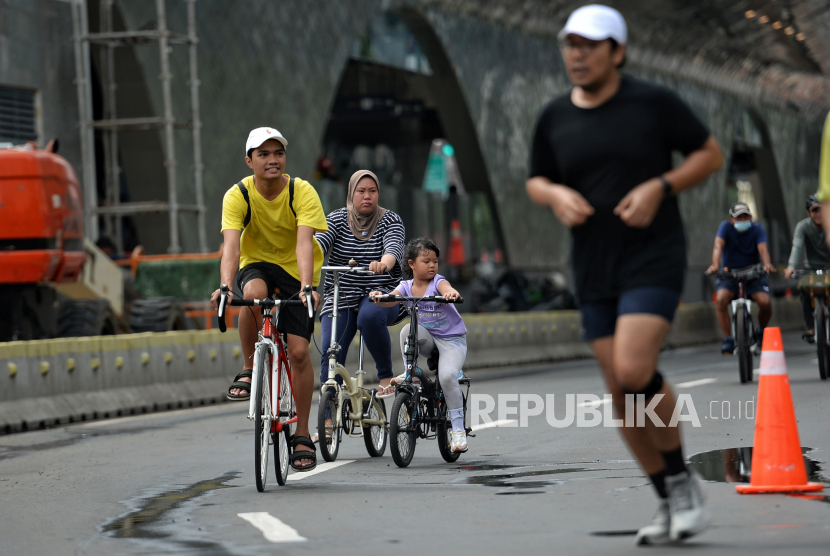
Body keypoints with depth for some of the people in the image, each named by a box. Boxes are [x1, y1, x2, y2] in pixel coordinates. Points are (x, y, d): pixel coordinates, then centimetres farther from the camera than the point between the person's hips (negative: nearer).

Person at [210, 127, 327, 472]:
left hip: (295, 270, 0)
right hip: (257, 264, 0)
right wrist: (224, 286, -46)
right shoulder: (238, 196, -17)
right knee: (253, 293, -37)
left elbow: (304, 242, -31)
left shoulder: (302, 192, -19)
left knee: (298, 350, -10)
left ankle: (302, 435, 3)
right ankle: (249, 370, -15)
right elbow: (231, 245, -28)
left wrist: (307, 286, -47)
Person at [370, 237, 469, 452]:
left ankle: (458, 430, -14)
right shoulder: (407, 286, -1)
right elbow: (391, 299, -19)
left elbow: (446, 288, -35)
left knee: (447, 376, -26)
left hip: (452, 338, -3)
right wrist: (379, 297, -42)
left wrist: (451, 293, -59)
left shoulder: (437, 282, -11)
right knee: (408, 330, -32)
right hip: (427, 337, 3)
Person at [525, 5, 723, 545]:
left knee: (633, 370, -22)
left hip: (654, 261, -5)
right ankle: (670, 502, 19)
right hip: (595, 272, 5)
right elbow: (536, 181, 18)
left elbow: (711, 154, 2)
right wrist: (557, 195, -5)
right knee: (623, 395, 4)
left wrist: (660, 187, -12)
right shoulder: (554, 118, 5)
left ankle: (682, 479, -3)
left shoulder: (654, 103, -6)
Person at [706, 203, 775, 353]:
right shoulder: (726, 227, -7)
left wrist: (767, 264, -44)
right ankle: (728, 339, -18)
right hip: (729, 274, 0)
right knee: (721, 299, -30)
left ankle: (762, 332, 9)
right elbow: (718, 245, -24)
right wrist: (715, 265, -44)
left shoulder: (757, 229, -4)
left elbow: (762, 248, -21)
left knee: (765, 302, -24)